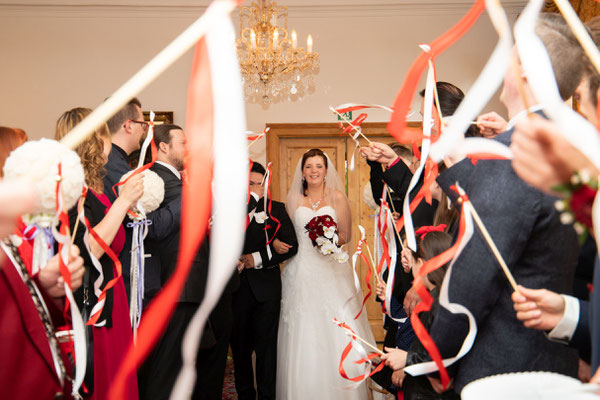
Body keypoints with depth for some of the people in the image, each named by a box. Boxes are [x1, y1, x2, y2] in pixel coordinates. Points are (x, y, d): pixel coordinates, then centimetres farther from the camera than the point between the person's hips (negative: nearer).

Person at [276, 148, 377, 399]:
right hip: (301, 272, 1)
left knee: (336, 331, -4)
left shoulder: (337, 197, 4)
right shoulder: (293, 198, 9)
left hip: (331, 270, -1)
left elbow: (346, 235, 4)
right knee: (302, 335, 1)